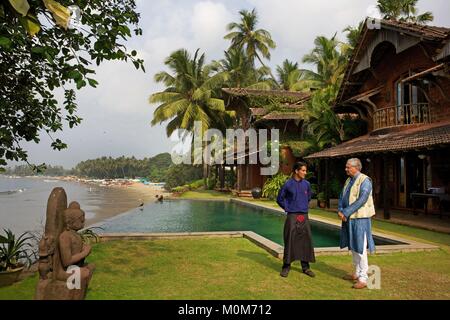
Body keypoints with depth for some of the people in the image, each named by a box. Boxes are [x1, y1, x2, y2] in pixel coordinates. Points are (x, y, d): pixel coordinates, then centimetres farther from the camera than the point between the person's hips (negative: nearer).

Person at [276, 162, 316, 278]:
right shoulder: (288, 184, -5)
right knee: (289, 241, 0)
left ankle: (306, 267, 20)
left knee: (306, 241, 7)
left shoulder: (306, 184, 4)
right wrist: (287, 208, 3)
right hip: (292, 216, -3)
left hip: (304, 216, 4)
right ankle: (286, 267, 11)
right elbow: (280, 199, 6)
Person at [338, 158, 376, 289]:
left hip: (360, 219, -8)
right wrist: (340, 211, -6)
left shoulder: (365, 180, -12)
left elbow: (361, 200, -21)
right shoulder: (348, 180, 13)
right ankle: (357, 273, 27)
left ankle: (363, 278, 2)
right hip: (349, 219, 8)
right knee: (353, 247, 15)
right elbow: (342, 197, 12)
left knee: (360, 248, -5)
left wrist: (345, 213, -19)